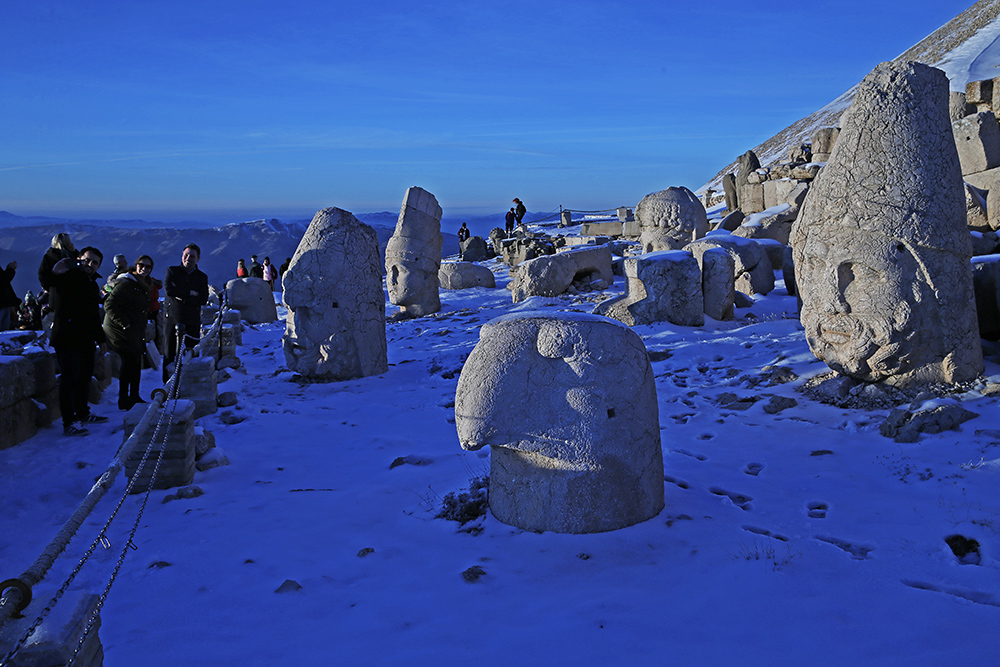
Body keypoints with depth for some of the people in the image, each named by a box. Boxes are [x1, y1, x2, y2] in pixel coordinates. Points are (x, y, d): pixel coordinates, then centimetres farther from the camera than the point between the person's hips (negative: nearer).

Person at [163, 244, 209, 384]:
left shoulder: (202, 277, 9)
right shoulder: (172, 271, 6)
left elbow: (203, 300, -5)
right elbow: (169, 290, -13)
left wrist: (182, 297, -13)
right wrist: (190, 293, -9)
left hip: (193, 321, 1)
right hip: (173, 319, -1)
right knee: (170, 353, 0)